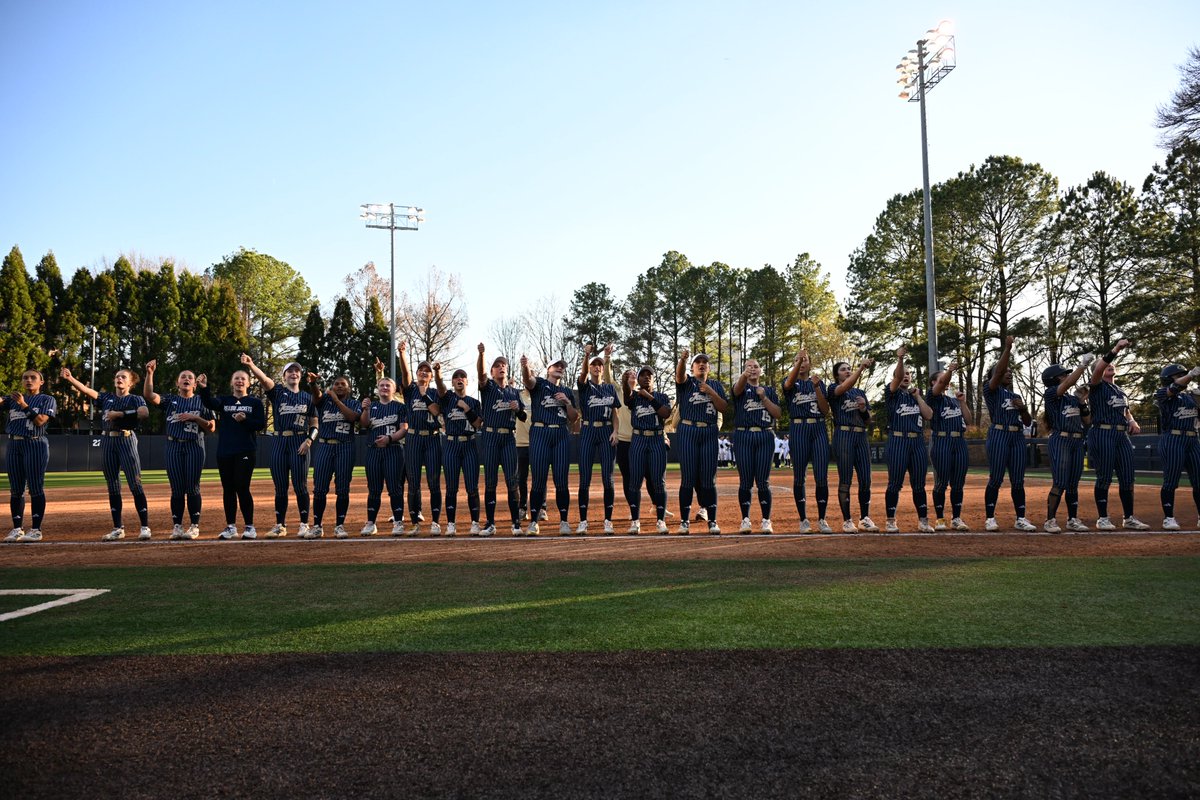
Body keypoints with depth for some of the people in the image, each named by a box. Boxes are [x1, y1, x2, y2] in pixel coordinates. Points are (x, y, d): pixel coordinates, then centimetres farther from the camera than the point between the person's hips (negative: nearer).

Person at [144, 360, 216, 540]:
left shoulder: (201, 401, 9)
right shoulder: (170, 400, 12)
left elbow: (212, 427, 3)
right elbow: (148, 395, -6)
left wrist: (194, 417, -10)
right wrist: (149, 373, -14)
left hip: (194, 447, -1)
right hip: (173, 447, 1)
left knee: (192, 488, -2)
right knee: (177, 489, 2)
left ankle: (194, 526, 4)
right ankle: (177, 526, 8)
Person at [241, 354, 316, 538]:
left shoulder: (307, 397, 10)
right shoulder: (277, 391, 8)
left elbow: (314, 425, 10)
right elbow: (263, 378, -13)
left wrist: (308, 440, -9)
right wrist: (250, 365, -31)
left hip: (299, 443, -1)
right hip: (279, 442, 1)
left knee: (300, 486, -2)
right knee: (280, 487, 6)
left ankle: (304, 525, 7)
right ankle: (280, 526, 14)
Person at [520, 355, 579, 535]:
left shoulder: (566, 393, 21)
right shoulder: (539, 384, 9)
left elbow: (573, 418, 16)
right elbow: (528, 379, -16)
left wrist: (568, 402, -2)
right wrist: (525, 367, -38)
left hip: (561, 435, 3)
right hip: (540, 433, -3)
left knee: (561, 480, 0)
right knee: (538, 480, -5)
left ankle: (564, 521, 8)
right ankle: (533, 522, 2)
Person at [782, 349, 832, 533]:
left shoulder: (818, 382, 15)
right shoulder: (791, 383, 8)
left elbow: (826, 410, 4)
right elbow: (789, 383, -20)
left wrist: (816, 387, -8)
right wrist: (799, 360, -34)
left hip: (819, 429, 2)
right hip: (798, 429, -2)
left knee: (822, 477, -3)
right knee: (799, 476, 1)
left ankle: (821, 520, 6)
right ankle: (803, 520, 9)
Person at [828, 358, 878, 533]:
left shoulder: (860, 393, 20)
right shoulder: (833, 389, 4)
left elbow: (868, 421, 19)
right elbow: (845, 387, -21)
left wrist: (864, 408, -2)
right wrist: (861, 367, -29)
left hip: (861, 436, 5)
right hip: (843, 435, -5)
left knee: (866, 479, 3)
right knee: (845, 480, -5)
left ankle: (865, 518, 13)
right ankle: (847, 520, 0)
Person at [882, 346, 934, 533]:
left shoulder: (917, 396, 19)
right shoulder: (892, 393, 6)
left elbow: (929, 415, 5)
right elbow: (897, 378, -16)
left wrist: (917, 396, 3)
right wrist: (900, 359, -30)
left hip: (918, 442, 4)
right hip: (897, 441, -4)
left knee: (919, 484, 7)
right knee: (895, 484, -2)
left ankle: (923, 521, 13)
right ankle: (891, 521, 6)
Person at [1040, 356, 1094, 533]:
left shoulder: (1073, 397, 18)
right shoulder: (1050, 394, -4)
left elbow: (1086, 421, 16)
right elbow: (1069, 383, -22)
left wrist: (1082, 402, 5)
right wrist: (1083, 364, -16)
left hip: (1077, 442, 7)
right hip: (1059, 441, -7)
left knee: (1073, 484, 10)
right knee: (1060, 483, -12)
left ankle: (1073, 519, 16)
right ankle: (1050, 520, -7)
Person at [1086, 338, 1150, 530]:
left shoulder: (1120, 390, 22)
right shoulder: (1097, 386, 0)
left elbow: (1126, 411, 26)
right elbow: (1097, 370, -20)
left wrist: (1133, 422, 3)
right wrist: (1115, 350, -27)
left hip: (1122, 435, 7)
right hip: (1102, 434, -7)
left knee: (1127, 478, 5)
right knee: (1104, 478, -5)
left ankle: (1129, 518, 14)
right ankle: (1102, 519, 3)